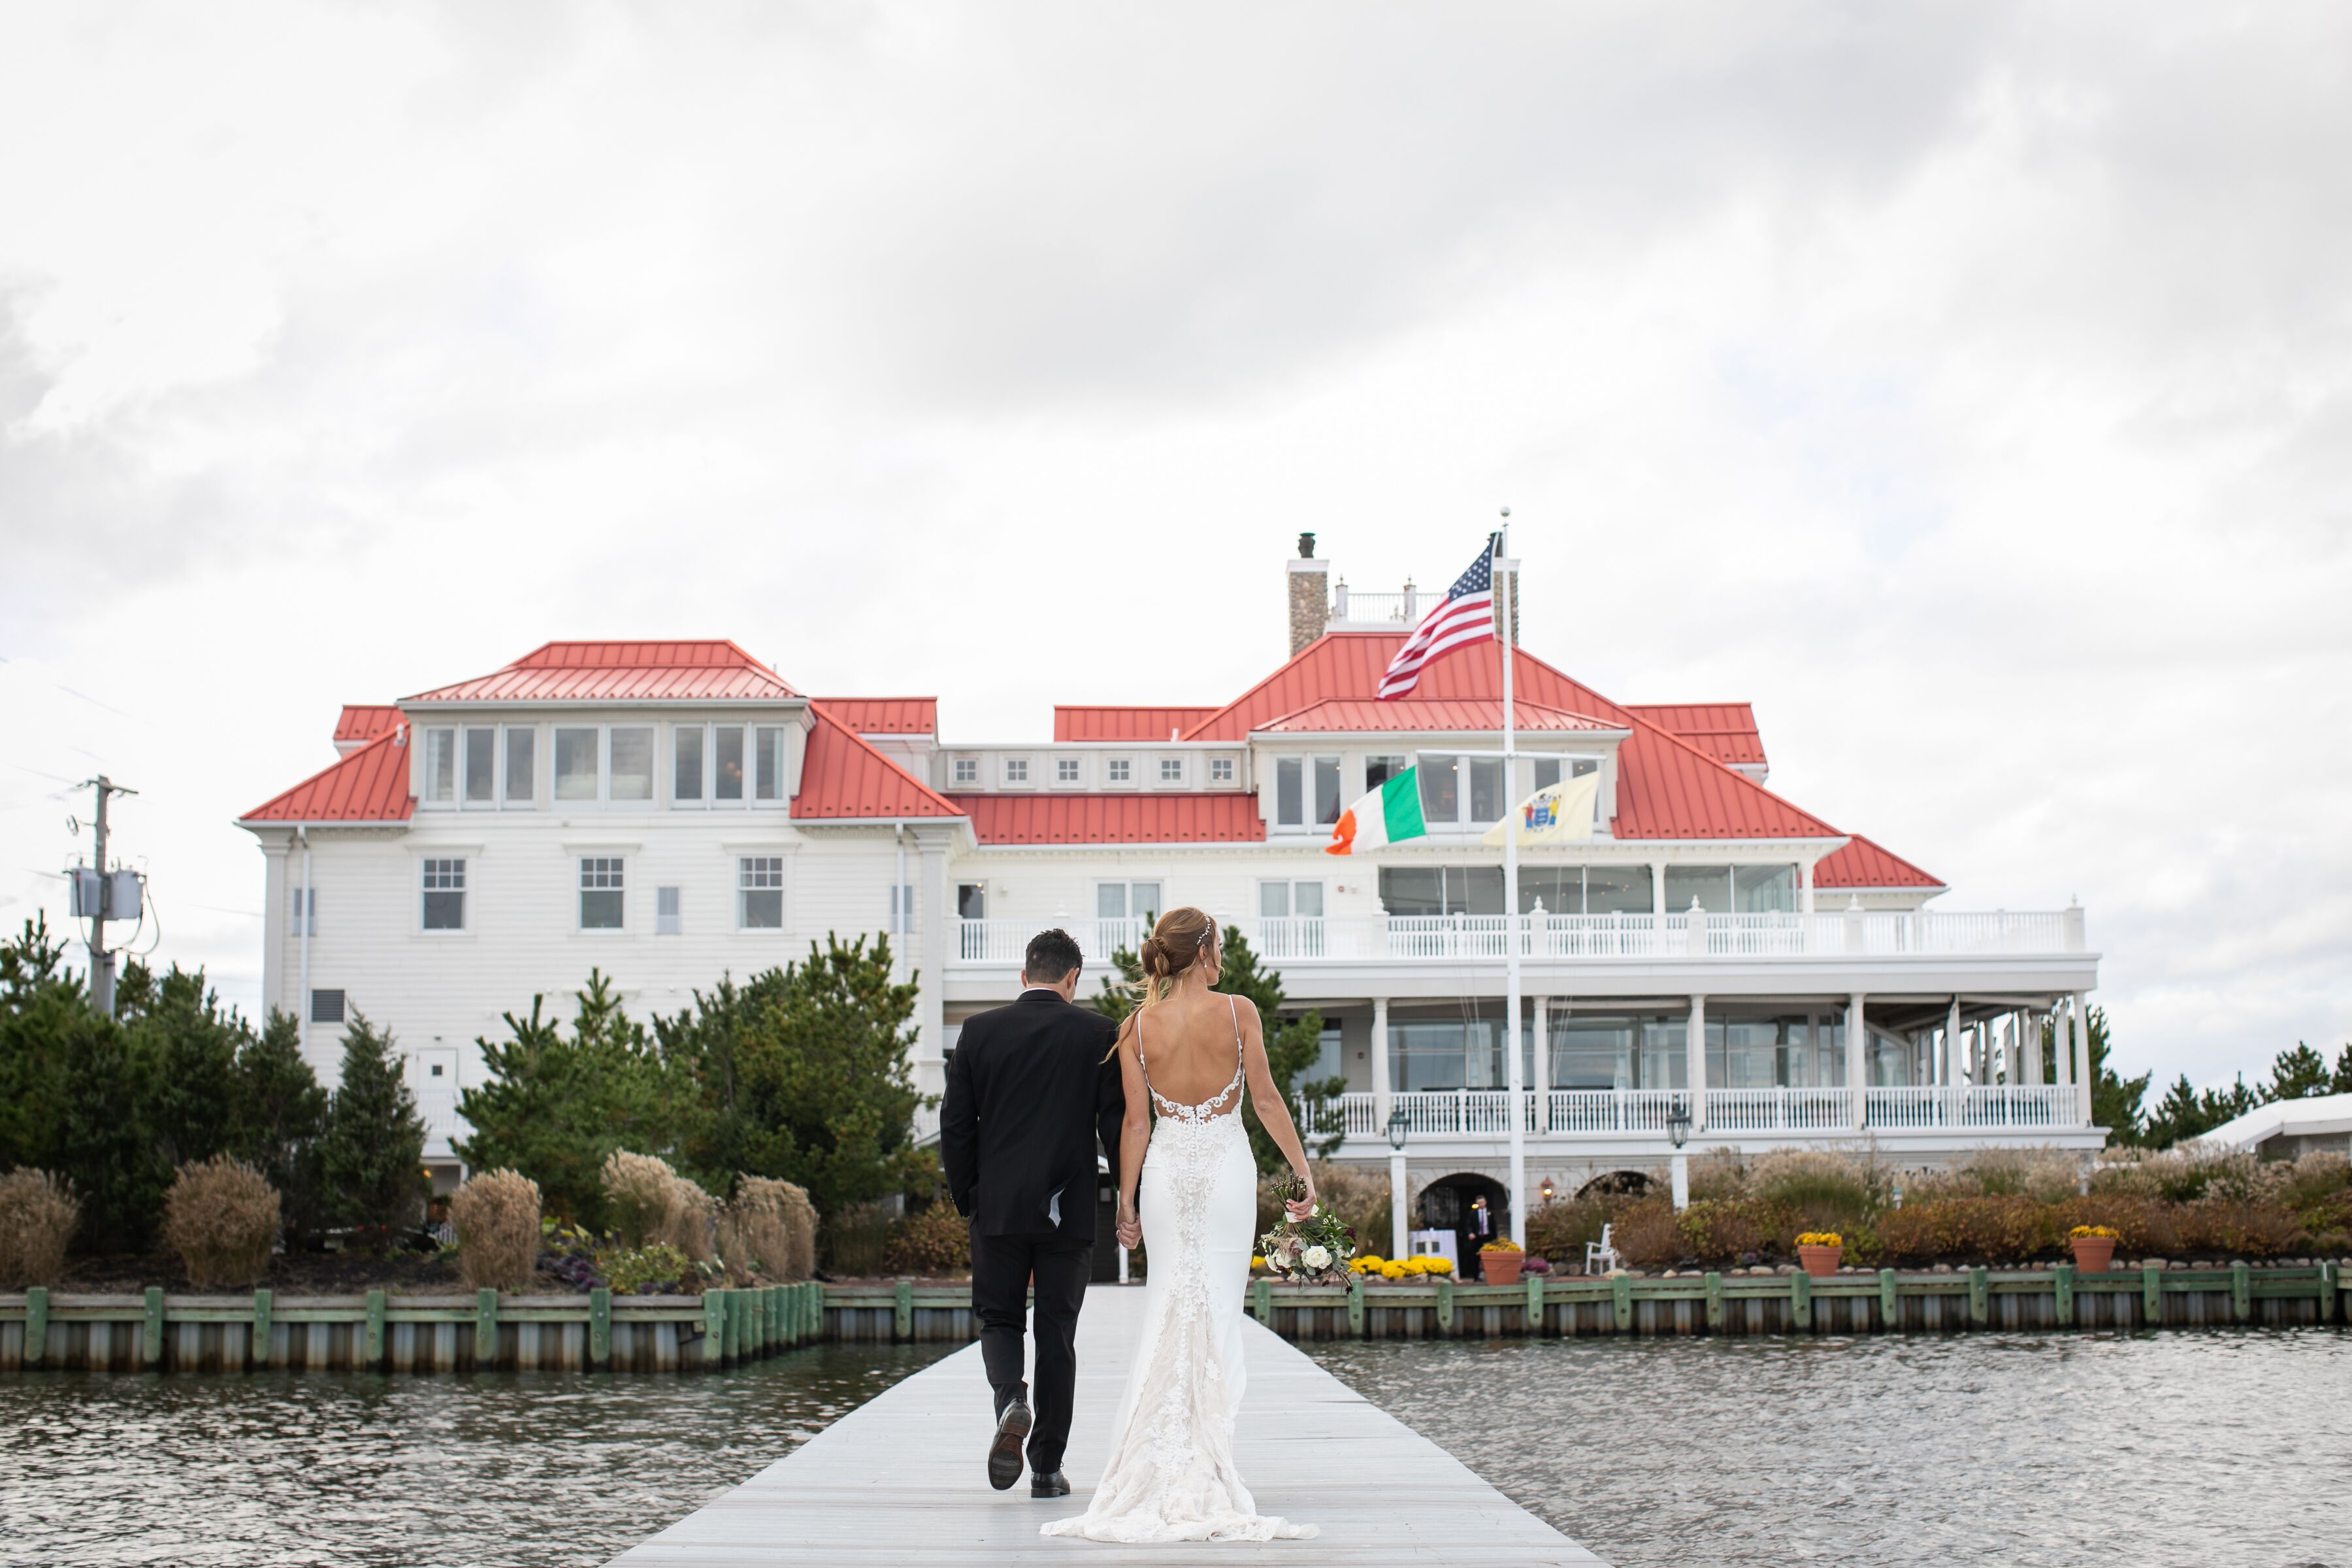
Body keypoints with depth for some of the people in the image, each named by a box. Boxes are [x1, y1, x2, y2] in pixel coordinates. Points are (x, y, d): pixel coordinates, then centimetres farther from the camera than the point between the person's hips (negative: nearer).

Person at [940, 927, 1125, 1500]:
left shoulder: (979, 1032, 1)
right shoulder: (1097, 1033, -2)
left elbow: (955, 1125, 2)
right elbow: (1118, 1121, -3)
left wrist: (966, 1198, 12)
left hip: (998, 1207, 0)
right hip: (1069, 1210, 0)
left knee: (998, 1318, 14)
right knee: (1057, 1333, 8)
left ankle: (1010, 1399, -16)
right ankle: (1047, 1467, 9)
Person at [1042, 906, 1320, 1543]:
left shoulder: (1138, 1026, -2)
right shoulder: (1238, 1013, -7)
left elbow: (1135, 1121, 0)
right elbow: (1266, 1099, -5)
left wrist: (1126, 1200, 6)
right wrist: (1303, 1170, 2)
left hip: (1167, 1170, 2)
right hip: (1227, 1165, -2)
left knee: (1168, 1312, 8)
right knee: (1219, 1313, 3)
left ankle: (1161, 1471, 5)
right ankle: (1207, 1474, 4)